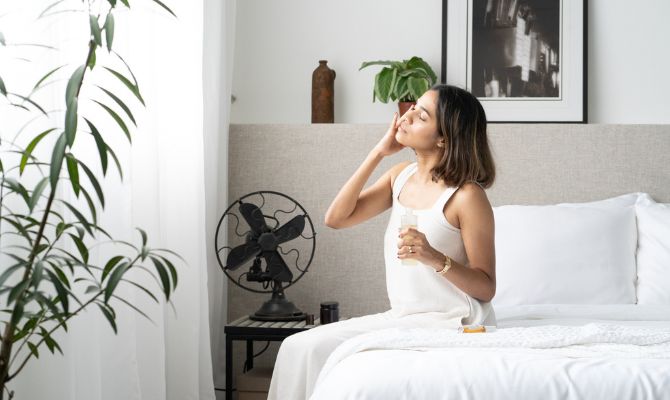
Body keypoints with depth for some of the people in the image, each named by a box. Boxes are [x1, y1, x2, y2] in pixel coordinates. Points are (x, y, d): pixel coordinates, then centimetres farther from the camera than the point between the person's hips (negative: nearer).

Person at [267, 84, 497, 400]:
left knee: (317, 349, -17)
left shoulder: (467, 195, -14)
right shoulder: (401, 176, 8)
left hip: (450, 322, -7)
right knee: (297, 346, -6)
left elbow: (486, 288, -11)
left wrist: (436, 258, -29)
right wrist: (379, 152, -3)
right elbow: (336, 218, -1)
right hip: (403, 315, 7)